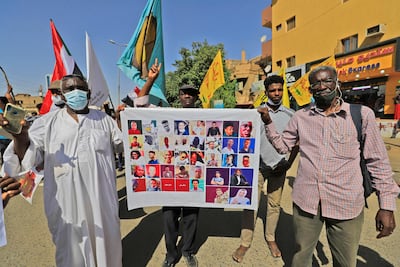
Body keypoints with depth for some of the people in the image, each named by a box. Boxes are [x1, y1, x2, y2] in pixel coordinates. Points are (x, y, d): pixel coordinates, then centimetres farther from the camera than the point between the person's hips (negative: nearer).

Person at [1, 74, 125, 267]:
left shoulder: (104, 119, 6)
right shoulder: (47, 123, 3)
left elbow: (123, 146, 8)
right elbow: (27, 158, -1)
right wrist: (20, 137, -20)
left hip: (101, 198, 1)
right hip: (66, 201, -1)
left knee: (106, 241, 19)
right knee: (71, 251, 16)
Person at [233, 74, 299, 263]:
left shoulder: (291, 115, 3)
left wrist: (289, 163, 1)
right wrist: (247, 162, -6)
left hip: (279, 166, 2)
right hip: (258, 165, -1)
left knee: (274, 204, 12)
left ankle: (271, 238, 30)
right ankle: (245, 243, 13)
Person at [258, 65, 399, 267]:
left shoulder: (362, 114, -3)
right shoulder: (300, 117, 3)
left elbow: (378, 162, 1)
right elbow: (283, 146, 10)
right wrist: (268, 122, -1)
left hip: (347, 205, -1)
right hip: (305, 201, 2)